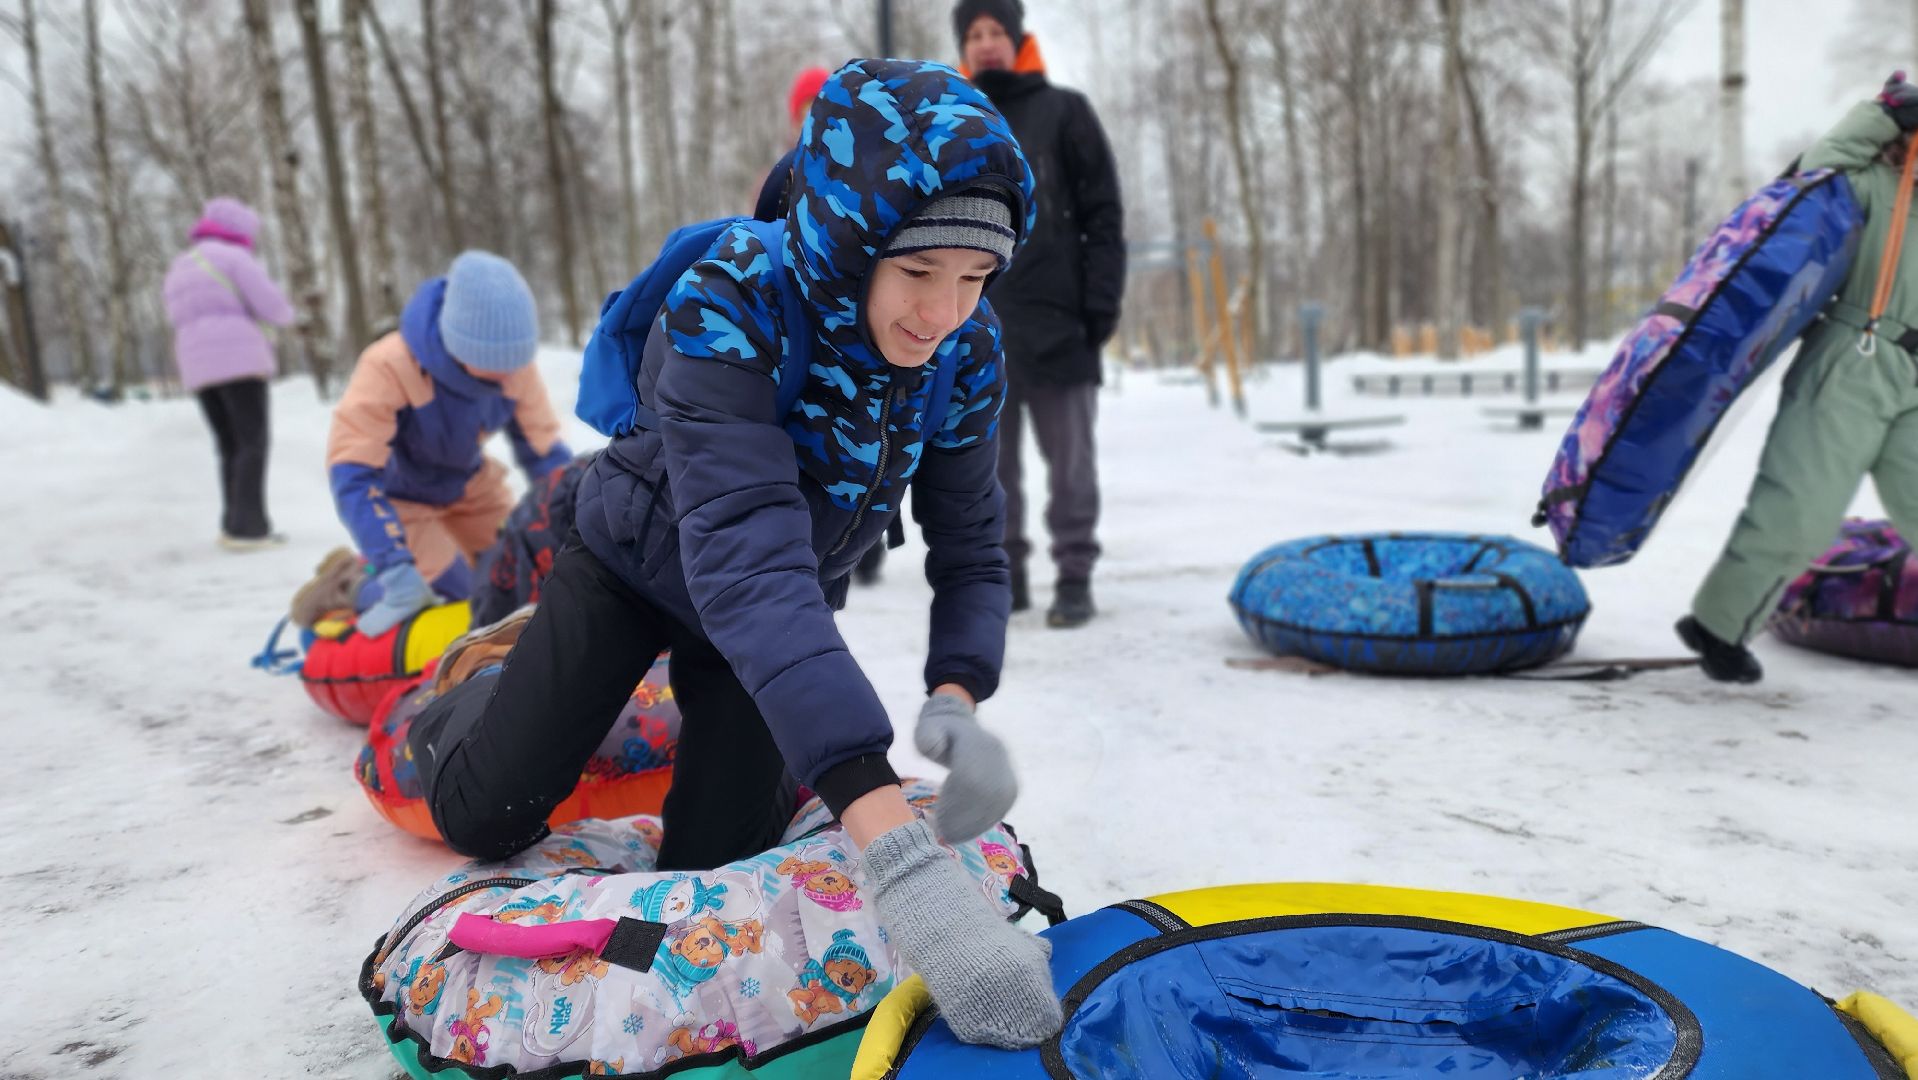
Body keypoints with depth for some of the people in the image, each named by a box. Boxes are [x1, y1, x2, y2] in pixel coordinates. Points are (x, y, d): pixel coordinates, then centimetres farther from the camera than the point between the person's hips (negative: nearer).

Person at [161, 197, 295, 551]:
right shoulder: (234, 258, -1)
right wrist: (286, 312, 14)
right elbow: (273, 307, -9)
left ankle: (234, 526, 4)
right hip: (239, 361, -7)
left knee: (230, 446, 11)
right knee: (253, 443, -8)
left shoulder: (178, 269, 24)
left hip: (197, 368, 7)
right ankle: (248, 527, -17)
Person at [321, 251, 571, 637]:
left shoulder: (516, 368, -23)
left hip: (469, 484, 5)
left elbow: (545, 452, -12)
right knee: (458, 596, -14)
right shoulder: (388, 367, -37)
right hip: (400, 495, -5)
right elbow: (354, 475, -37)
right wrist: (395, 567, -45)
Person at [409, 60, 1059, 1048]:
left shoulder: (964, 353, -24)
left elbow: (970, 550, -17)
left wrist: (956, 700, -40)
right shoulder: (727, 309, -39)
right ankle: (460, 714, 38)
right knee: (485, 818, 1)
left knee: (713, 865, 3)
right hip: (637, 563, -3)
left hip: (787, 611, 3)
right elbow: (747, 557, -52)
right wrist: (901, 858, -62)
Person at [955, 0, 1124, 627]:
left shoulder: (1064, 112, 5)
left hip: (1056, 323, -3)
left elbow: (1102, 216, 0)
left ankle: (1074, 579, 7)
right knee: (988, 465, 7)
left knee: (1069, 462, 0)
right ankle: (1002, 573, 17)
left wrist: (1101, 303, -8)